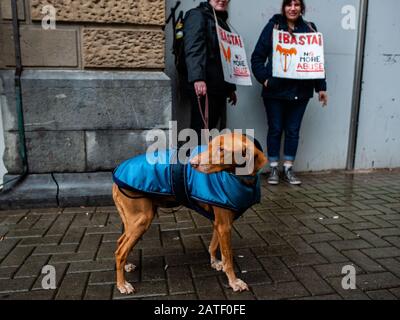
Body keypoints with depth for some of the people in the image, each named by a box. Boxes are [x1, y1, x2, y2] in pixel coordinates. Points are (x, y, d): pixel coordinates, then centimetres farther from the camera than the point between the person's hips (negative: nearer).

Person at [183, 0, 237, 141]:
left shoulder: (221, 21, 27)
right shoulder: (198, 15, 0)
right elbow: (193, 48, -16)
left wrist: (231, 87, 23)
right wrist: (197, 78, -30)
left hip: (219, 87, 8)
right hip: (203, 87, -8)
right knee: (200, 133, -10)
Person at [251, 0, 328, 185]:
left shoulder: (309, 29, 9)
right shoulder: (273, 27, 1)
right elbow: (257, 56, 0)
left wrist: (321, 87, 7)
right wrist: (264, 78, -11)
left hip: (300, 91, 2)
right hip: (275, 90, -2)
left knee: (293, 130, 7)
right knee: (275, 129, 5)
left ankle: (288, 168, 19)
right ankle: (274, 168, 17)